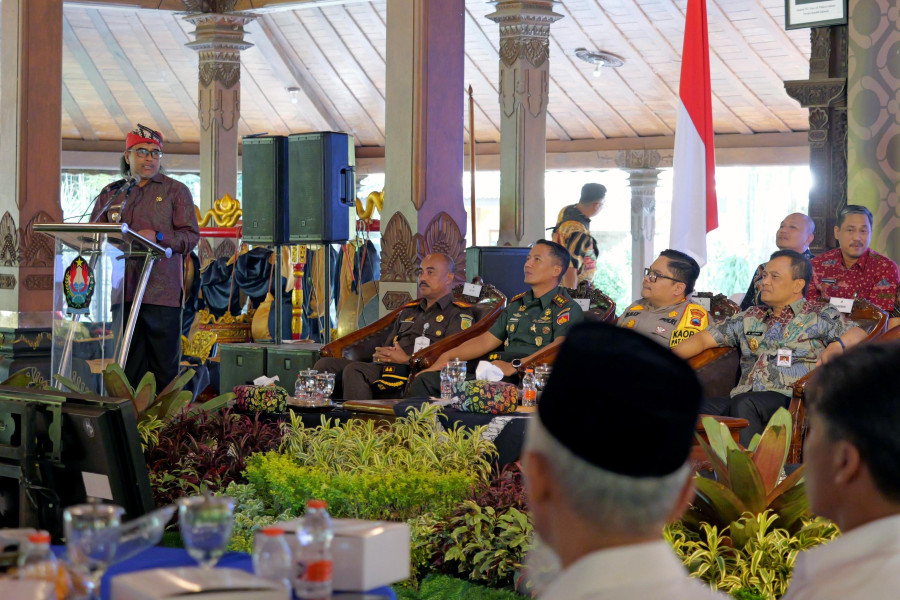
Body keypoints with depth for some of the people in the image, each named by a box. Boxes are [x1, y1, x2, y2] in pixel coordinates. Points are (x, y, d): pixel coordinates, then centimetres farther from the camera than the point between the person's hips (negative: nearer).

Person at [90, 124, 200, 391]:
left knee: (164, 366, -4)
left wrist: (157, 237, -16)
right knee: (129, 365, 5)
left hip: (162, 291, -3)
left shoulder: (176, 191, 8)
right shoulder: (111, 193, 18)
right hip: (120, 289, 3)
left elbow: (191, 236, 1)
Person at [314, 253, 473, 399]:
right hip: (385, 368, 8)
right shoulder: (408, 311, 32)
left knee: (354, 370, -32)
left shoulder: (460, 314, 6)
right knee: (325, 365, -12)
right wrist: (379, 355, 6)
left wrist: (406, 360, -10)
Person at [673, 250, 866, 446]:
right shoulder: (750, 318, 30)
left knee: (743, 403, -39)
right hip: (743, 398, 4)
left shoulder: (819, 315, 16)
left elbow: (857, 334, 2)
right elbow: (704, 339, 27)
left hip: (789, 399, -4)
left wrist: (836, 345, -21)